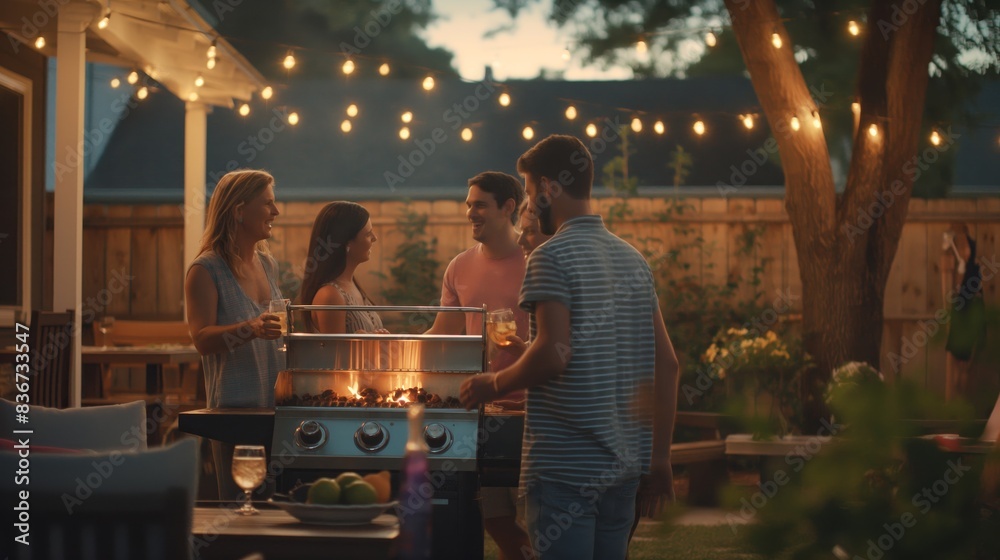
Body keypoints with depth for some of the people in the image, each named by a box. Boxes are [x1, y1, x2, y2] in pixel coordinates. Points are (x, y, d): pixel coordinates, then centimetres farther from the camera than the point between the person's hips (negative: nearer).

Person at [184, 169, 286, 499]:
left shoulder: (267, 265, 15)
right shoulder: (206, 270, -7)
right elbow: (202, 339, -18)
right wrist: (249, 330, -32)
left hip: (276, 406, 6)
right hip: (235, 408, -6)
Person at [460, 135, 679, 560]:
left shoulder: (552, 256, -9)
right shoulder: (633, 259, 13)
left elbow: (553, 353, -22)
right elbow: (666, 363, 11)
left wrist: (494, 384, -4)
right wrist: (659, 459, 14)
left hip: (564, 465, -7)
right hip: (626, 463, 7)